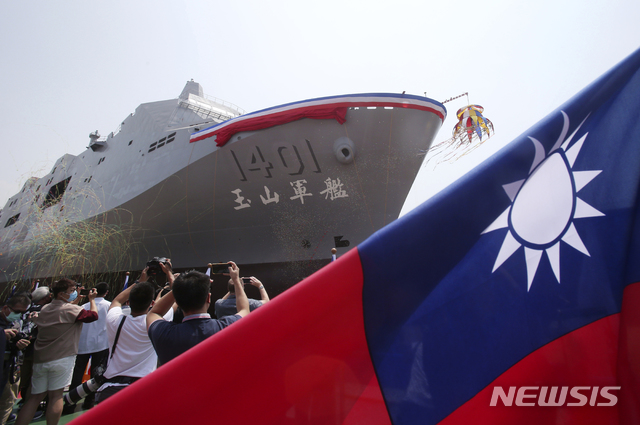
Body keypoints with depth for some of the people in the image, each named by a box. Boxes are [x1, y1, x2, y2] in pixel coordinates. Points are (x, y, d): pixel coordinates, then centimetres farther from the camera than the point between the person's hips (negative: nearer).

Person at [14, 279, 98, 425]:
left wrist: (75, 300, 30)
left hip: (40, 358, 7)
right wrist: (92, 299, 2)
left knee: (35, 396, 13)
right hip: (61, 358, -7)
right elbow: (93, 315, -13)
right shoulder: (70, 309, -13)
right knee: (56, 395, 1)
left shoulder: (45, 309, 13)